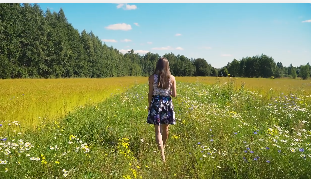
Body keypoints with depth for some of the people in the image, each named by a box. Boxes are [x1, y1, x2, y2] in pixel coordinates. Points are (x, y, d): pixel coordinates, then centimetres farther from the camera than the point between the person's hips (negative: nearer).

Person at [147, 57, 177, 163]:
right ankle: (163, 146, 42)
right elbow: (174, 95, -1)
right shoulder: (172, 78, -2)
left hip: (156, 103, -2)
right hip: (167, 103, 2)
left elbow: (150, 93, -4)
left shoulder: (152, 77, -6)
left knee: (158, 130, -1)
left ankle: (162, 153, -11)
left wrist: (149, 105, 9)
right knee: (165, 128, 21)